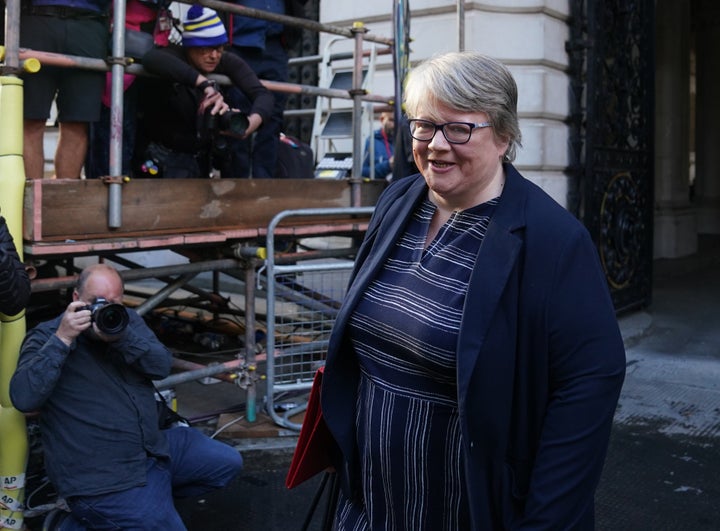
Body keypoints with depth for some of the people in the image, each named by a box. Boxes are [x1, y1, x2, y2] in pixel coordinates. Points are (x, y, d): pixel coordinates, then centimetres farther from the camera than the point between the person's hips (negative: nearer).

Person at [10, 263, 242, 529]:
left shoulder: (125, 320, 7)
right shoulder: (45, 337, -8)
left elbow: (162, 366, -7)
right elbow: (23, 398, -24)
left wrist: (120, 336, -23)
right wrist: (62, 339, -27)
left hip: (154, 447, 7)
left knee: (228, 462, 11)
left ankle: (152, 496, 14)